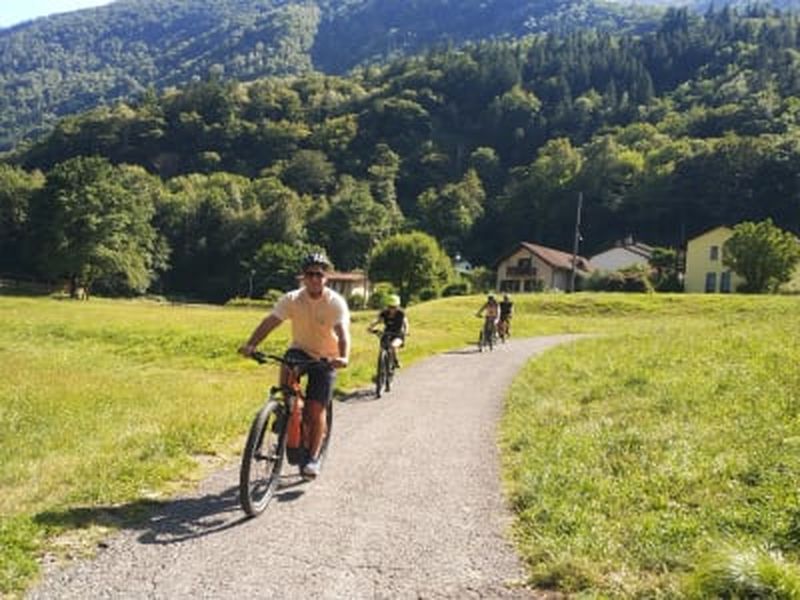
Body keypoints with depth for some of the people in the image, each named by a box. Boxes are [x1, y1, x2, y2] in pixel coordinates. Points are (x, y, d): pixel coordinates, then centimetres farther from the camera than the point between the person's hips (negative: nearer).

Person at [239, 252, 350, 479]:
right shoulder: (292, 299, -13)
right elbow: (269, 322, -25)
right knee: (286, 367, -32)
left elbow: (343, 332, -33)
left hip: (325, 357, -2)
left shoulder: (336, 303, -20)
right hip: (300, 350, 2)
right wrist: (251, 345, -41)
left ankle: (313, 457, 9)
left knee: (316, 410, -9)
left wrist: (343, 357, -53)